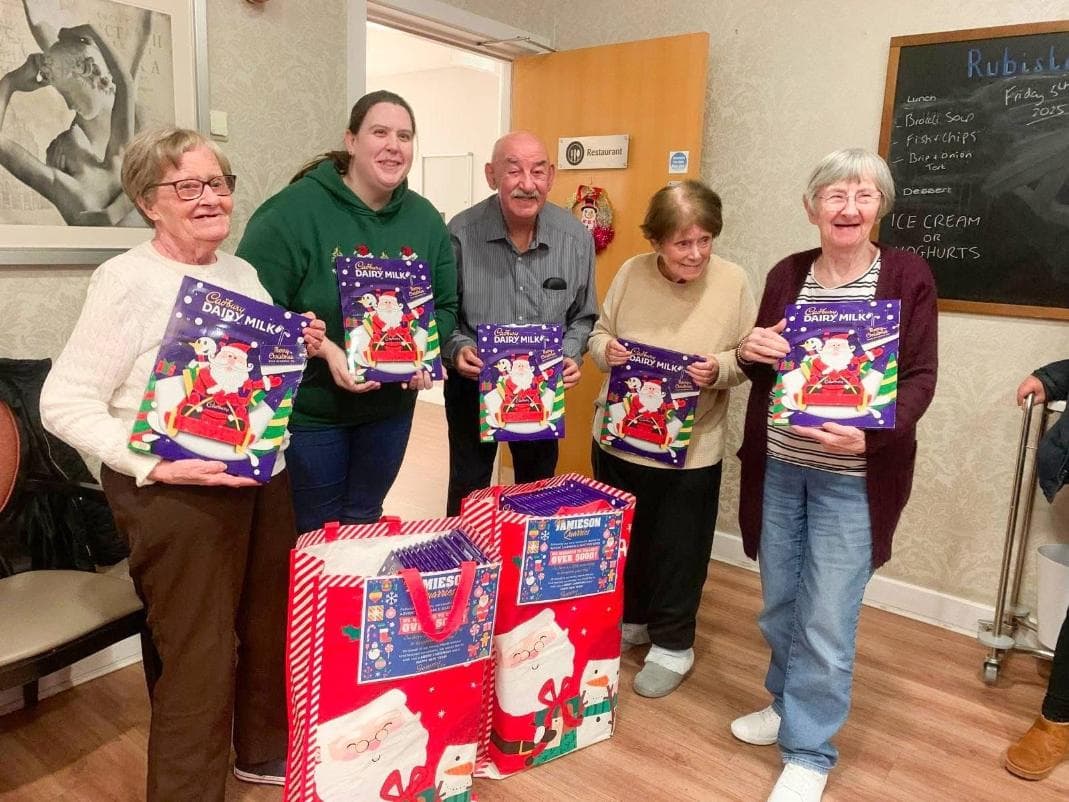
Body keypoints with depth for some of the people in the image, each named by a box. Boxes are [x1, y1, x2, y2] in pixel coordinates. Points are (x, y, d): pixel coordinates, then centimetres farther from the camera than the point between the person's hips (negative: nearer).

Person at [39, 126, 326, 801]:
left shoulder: (243, 273, 10)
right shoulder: (128, 280, -12)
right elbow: (64, 403, -14)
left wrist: (300, 350, 2)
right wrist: (153, 465, -24)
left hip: (263, 475, 7)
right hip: (173, 489, -7)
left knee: (271, 622, 18)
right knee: (197, 653, 3)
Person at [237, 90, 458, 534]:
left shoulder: (425, 219, 0)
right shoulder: (293, 210, -17)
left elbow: (445, 306, 7)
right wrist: (324, 351, -29)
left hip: (391, 407, 5)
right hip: (307, 409, -4)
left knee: (363, 523, 22)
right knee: (314, 531, 12)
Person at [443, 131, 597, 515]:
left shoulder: (576, 238, -9)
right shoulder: (461, 233, -19)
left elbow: (583, 316, 3)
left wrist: (570, 356, -13)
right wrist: (456, 348, -27)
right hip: (472, 385, -2)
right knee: (468, 493, 14)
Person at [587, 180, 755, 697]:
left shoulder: (733, 281, -9)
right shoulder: (631, 272, -5)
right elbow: (599, 331, 7)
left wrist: (719, 369, -24)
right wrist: (605, 350, -15)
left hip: (691, 450, -3)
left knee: (678, 551, 10)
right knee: (623, 539, 20)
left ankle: (672, 645, 31)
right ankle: (629, 620, 44)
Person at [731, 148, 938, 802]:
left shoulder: (909, 275, -6)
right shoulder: (787, 274, 4)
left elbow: (920, 378, -9)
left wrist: (871, 436, -26)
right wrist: (750, 350, -11)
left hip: (854, 477, -4)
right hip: (777, 466, 4)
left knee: (827, 618, 3)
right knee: (779, 601, 17)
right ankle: (789, 703, 41)